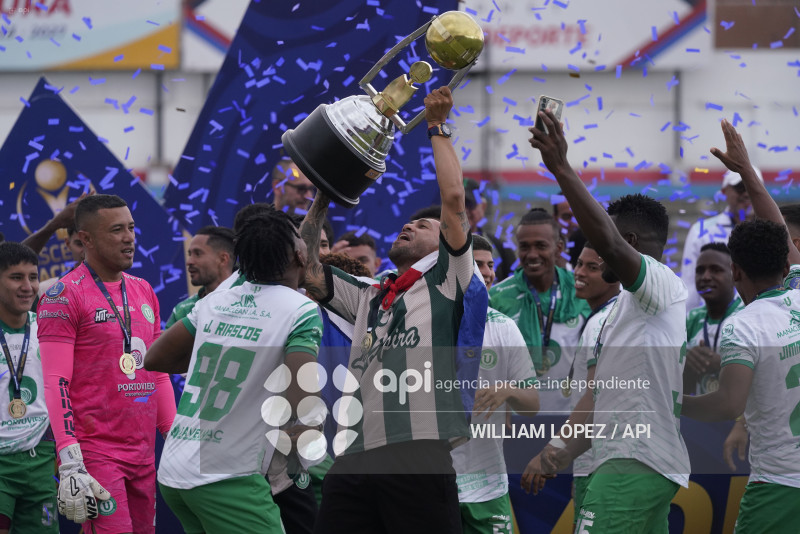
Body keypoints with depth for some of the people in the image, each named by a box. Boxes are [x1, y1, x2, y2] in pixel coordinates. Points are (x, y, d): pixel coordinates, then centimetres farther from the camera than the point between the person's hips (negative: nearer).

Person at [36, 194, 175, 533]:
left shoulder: (143, 292, 16)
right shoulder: (65, 297, -8)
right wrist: (70, 464, -20)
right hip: (95, 454, -7)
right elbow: (56, 385, -13)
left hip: (143, 454, 7)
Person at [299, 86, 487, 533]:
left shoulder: (446, 282, 12)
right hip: (353, 459, 6)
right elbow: (307, 271, 27)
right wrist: (322, 200, 26)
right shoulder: (369, 299, 29)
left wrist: (437, 128, 11)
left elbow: (454, 198, 1)